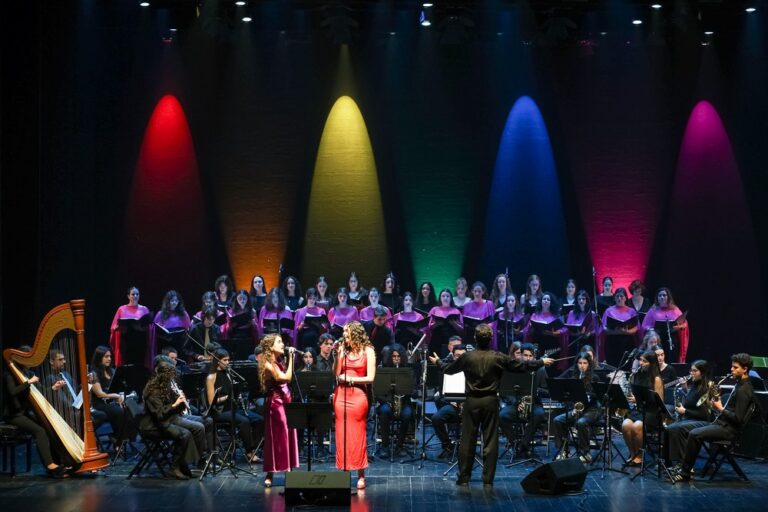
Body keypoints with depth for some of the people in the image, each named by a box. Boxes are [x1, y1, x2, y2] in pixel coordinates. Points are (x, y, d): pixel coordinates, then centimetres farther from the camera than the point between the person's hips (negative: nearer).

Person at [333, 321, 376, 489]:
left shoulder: (368, 351, 0)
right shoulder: (343, 349, 10)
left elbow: (370, 378, -6)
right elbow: (336, 373, 1)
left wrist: (350, 379, -8)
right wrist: (338, 355, -7)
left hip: (358, 395, -4)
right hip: (341, 394, 4)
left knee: (358, 435, 0)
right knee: (342, 435, 3)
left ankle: (361, 475, 8)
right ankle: (344, 471, 9)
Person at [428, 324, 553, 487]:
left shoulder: (467, 357, -6)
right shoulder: (498, 358, -8)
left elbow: (449, 369, 9)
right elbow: (522, 366, -1)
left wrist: (438, 361, 30)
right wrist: (542, 362, 13)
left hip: (472, 402, 1)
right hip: (490, 402, 0)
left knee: (467, 441, 7)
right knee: (490, 442, 5)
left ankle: (464, 478, 11)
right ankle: (488, 480, 6)